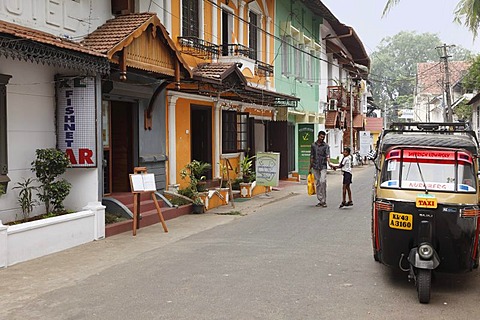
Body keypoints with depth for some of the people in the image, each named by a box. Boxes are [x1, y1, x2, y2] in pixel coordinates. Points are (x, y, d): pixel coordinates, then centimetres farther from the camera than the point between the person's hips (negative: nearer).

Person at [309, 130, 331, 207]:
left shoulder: (326, 146, 1)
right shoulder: (313, 145, 10)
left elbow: (327, 155, -13)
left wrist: (329, 163, -32)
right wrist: (310, 167, 13)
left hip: (323, 167, -3)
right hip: (315, 167, 3)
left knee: (323, 181, -16)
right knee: (317, 183, 5)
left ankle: (324, 201, -10)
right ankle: (320, 201, 12)